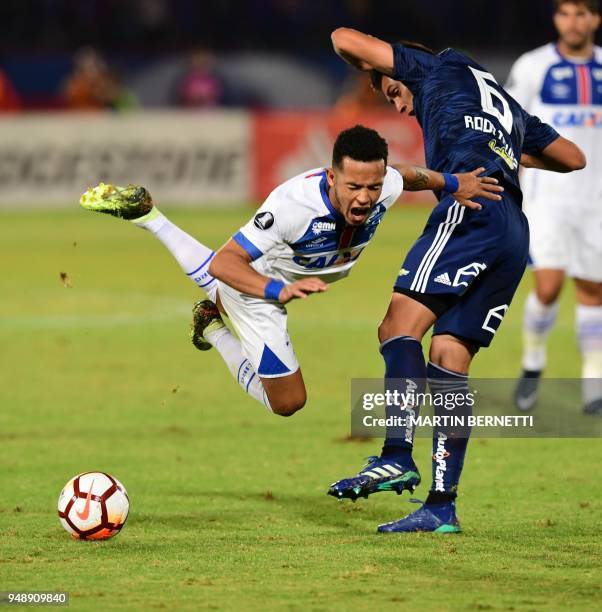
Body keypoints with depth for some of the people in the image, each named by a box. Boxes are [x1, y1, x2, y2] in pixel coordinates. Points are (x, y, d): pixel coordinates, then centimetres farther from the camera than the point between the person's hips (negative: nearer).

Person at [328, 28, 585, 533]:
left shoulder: (443, 70, 17)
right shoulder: (507, 108, 35)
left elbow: (345, 39, 16)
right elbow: (573, 158, 45)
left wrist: (377, 71, 37)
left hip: (472, 208, -8)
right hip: (515, 232, 8)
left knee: (401, 323, -17)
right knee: (449, 358, 4)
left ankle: (397, 456, -35)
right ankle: (442, 505, -2)